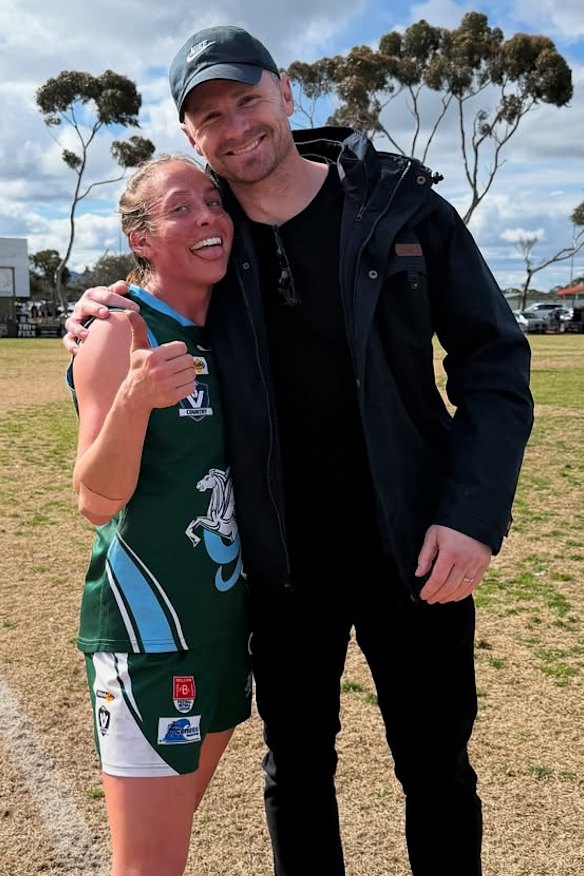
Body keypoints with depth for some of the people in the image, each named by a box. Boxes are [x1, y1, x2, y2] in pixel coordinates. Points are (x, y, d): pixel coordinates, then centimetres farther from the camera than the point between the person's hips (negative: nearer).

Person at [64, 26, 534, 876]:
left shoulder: (403, 208, -6)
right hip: (284, 562, 2)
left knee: (436, 767, 15)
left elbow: (494, 360, -4)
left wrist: (474, 513, -15)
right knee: (296, 766, 18)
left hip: (411, 550, -1)